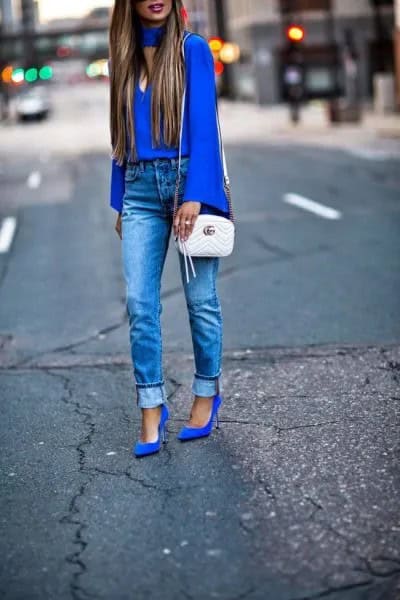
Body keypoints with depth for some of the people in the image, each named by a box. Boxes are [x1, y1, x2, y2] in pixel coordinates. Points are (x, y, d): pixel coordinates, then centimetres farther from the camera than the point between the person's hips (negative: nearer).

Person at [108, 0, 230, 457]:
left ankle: (206, 393, 20)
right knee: (139, 304, -3)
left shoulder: (192, 49, 1)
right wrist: (121, 204, 15)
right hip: (140, 188, 4)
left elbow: (203, 123, -7)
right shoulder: (124, 58, 14)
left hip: (188, 180, -3)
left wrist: (195, 196, -16)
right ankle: (151, 410, 4)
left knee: (201, 299, 3)